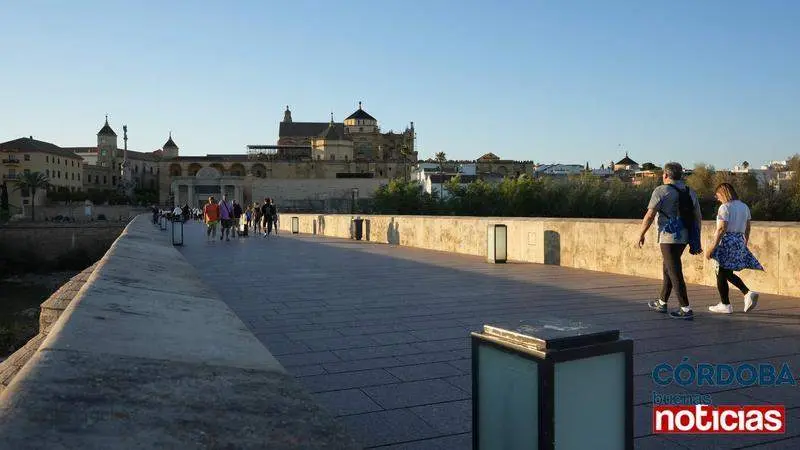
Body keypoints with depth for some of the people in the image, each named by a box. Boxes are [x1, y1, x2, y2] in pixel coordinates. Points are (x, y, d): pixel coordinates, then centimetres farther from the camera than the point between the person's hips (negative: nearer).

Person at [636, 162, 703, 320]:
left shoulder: (661, 190, -9)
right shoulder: (691, 192, 12)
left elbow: (650, 215, -14)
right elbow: (698, 218, 12)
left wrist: (641, 235, -4)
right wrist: (696, 241, 17)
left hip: (669, 237, -8)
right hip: (684, 237, 8)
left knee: (675, 273, -5)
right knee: (667, 267, 20)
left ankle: (686, 309, -7)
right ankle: (662, 302, 30)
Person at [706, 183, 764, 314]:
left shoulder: (725, 207, -11)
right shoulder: (744, 207, 13)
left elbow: (721, 229, -18)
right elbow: (747, 228, 17)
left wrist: (712, 247, -18)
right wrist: (745, 244, 27)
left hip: (726, 241, -8)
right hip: (739, 242, 8)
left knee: (722, 274, 2)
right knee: (728, 273, 19)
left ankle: (725, 305, 7)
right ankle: (748, 293, 2)